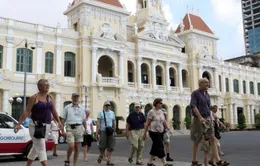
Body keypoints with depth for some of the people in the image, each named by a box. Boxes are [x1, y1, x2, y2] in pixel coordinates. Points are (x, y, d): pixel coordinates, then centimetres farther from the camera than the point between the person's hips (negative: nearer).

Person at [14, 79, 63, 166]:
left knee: (36, 147, 16)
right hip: (36, 125, -6)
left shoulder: (50, 98, 10)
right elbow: (27, 111, -9)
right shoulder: (34, 98, -7)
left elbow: (54, 112, 13)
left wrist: (59, 122, 3)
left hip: (46, 126, 6)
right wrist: (19, 124, -14)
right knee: (41, 148, -10)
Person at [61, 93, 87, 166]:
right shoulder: (67, 108, 7)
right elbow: (63, 119, 6)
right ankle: (67, 160, 11)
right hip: (70, 128, -2)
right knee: (71, 146, -14)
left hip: (79, 128, 3)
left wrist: (85, 129, 9)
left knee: (77, 148, 4)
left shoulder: (82, 108, 12)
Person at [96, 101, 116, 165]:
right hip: (103, 131, -4)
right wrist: (97, 131, -11)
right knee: (102, 146, -4)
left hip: (110, 131, 4)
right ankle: (101, 155, 25)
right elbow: (98, 122, -3)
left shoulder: (112, 113, 14)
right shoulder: (101, 113, 2)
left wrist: (114, 131, 15)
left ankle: (109, 160, 6)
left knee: (110, 147, 1)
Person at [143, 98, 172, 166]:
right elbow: (147, 123, -9)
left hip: (160, 132, 8)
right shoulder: (151, 112, -9)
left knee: (155, 148, 12)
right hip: (154, 132, -8)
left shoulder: (161, 111, 13)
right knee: (160, 147, -9)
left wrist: (167, 128, -8)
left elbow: (164, 121, 8)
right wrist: (145, 133, -10)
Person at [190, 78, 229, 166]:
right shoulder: (195, 93, -8)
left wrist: (210, 118, 19)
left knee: (212, 139, -5)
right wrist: (200, 117, -29)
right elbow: (193, 106, -20)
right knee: (197, 141, 4)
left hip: (208, 119, 6)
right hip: (198, 120, -6)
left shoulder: (207, 94, 13)